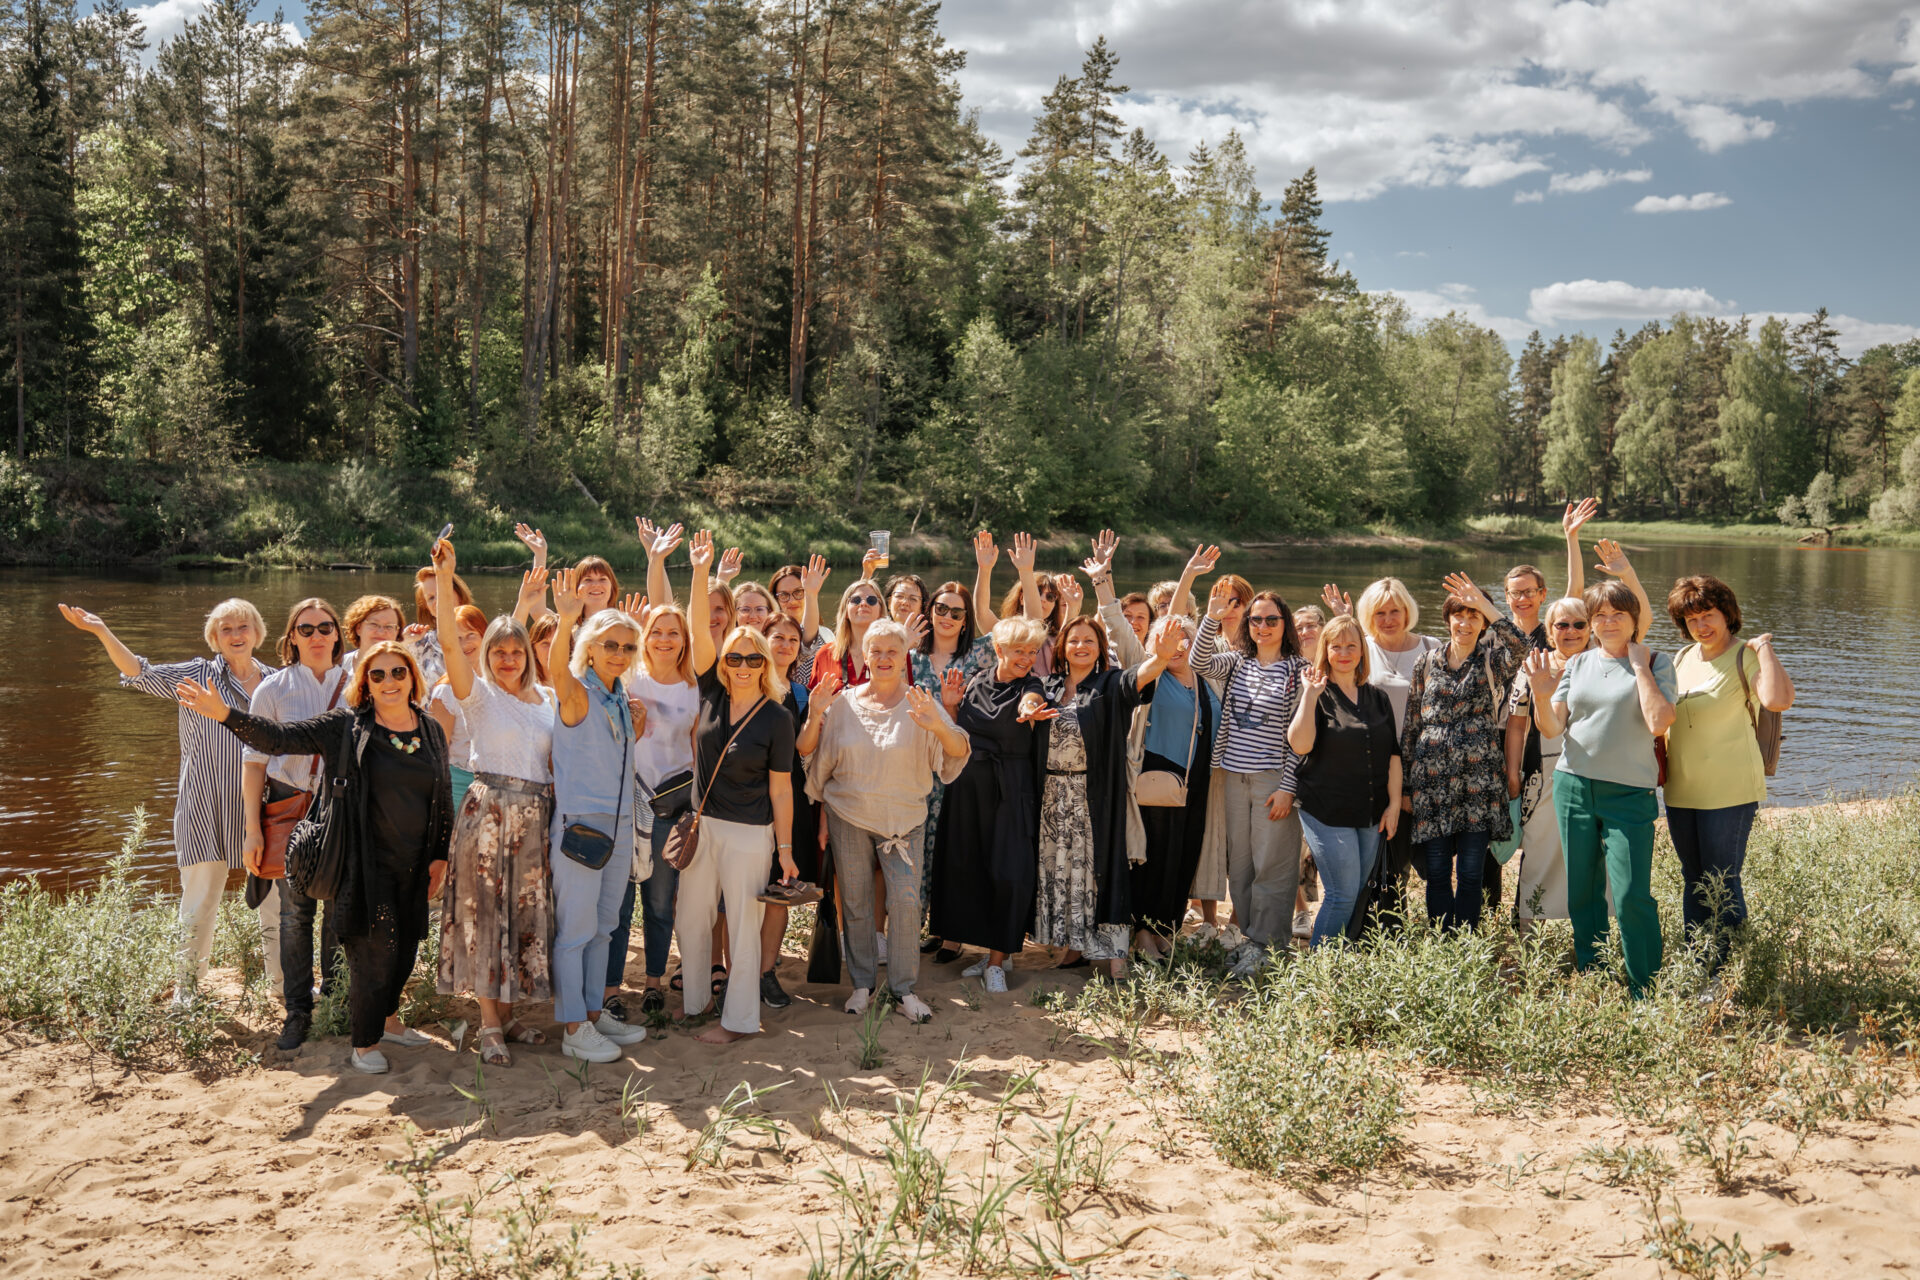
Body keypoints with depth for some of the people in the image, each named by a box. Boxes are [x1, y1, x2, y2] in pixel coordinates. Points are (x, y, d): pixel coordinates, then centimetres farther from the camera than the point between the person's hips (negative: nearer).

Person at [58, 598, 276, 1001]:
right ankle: (187, 987, 17)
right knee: (200, 900, 2)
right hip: (206, 811, -2)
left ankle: (285, 979, 26)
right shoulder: (198, 675, 0)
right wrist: (101, 631, -23)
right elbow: (141, 674, -11)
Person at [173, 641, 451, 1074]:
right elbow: (280, 738, -12)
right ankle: (363, 1043, 16)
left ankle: (388, 1020, 39)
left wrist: (440, 856, 10)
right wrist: (225, 714, -25)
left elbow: (444, 799, 12)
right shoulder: (346, 726, -7)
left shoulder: (431, 731, 5)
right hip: (366, 862, -5)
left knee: (405, 945, 15)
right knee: (374, 950, -3)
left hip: (414, 864, 5)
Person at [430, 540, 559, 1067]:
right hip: (488, 810, -4)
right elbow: (448, 641, -14)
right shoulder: (478, 693, 0)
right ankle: (489, 1023, 5)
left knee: (526, 911, 7)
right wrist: (444, 579, -24)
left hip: (536, 816, 4)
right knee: (485, 911, -3)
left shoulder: (547, 699, 14)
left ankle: (507, 1012, 19)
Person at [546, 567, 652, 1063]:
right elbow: (560, 670, -35)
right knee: (574, 928, 0)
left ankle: (595, 1013, 27)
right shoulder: (578, 694, -11)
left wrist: (637, 725, 8)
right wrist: (566, 622, -53)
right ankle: (574, 1030, 7)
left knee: (602, 926, 16)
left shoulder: (622, 698, 10)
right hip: (579, 824, -7)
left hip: (620, 825, 7)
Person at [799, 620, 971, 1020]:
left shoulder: (920, 703, -6)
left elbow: (961, 752, -15)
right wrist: (815, 715, -15)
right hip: (848, 815, 2)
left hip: (904, 816, -2)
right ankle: (862, 983, 23)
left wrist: (939, 726, -35)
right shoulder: (844, 703, 1)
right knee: (855, 902, 8)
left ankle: (904, 988, 6)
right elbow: (806, 750, 3)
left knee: (906, 902, -8)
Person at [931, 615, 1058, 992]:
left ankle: (997, 960, 1)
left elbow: (1030, 701, -28)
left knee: (1009, 873, -8)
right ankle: (991, 950, 21)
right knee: (970, 869, 7)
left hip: (1011, 791, -4)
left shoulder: (1031, 687, -2)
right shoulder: (978, 683, 9)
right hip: (969, 786, 4)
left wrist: (1027, 711, -51)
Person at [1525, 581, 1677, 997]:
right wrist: (1542, 694, -10)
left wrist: (1639, 667, -10)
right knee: (1582, 893, 10)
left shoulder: (1656, 663, 0)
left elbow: (1659, 722, -16)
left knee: (1632, 896, -10)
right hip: (1573, 786, 4)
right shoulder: (1578, 663, 11)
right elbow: (1552, 728, 8)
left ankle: (1646, 993, 4)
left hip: (1629, 792, -4)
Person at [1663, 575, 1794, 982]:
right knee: (1694, 883, 15)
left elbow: (1779, 700, -32)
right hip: (1681, 791, 7)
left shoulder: (1746, 655, -12)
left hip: (1729, 792, -7)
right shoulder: (1681, 659, 11)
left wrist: (1765, 648, -22)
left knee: (1722, 885, -3)